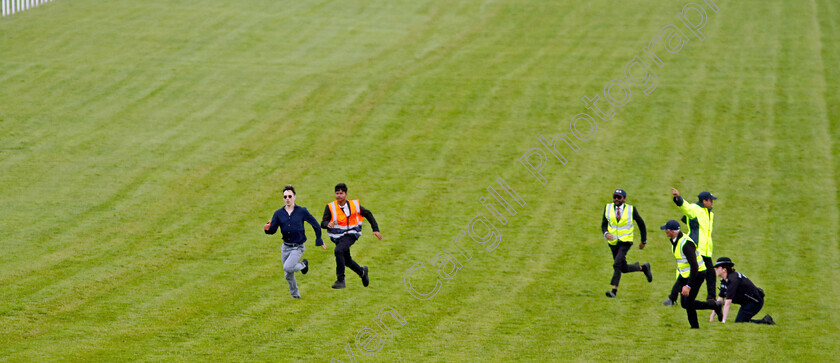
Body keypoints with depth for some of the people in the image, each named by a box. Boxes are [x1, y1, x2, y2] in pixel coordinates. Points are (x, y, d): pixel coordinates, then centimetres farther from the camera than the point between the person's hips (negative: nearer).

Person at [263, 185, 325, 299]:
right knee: (288, 276, 9)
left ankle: (303, 265, 6)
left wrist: (319, 241, 6)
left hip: (298, 247, -4)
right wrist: (268, 228, -30)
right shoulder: (278, 213, -1)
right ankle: (295, 294, 32)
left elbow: (315, 224, 1)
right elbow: (273, 230, -6)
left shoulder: (302, 211, -8)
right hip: (286, 247, 4)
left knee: (287, 267, -25)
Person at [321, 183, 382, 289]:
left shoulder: (354, 205, -9)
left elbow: (368, 214, 5)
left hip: (350, 235, -4)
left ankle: (340, 280, -25)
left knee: (338, 251, -30)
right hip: (337, 236, 4)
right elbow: (323, 223, -16)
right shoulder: (330, 207, -9)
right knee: (347, 261, 17)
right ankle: (362, 272, 49)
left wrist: (375, 229, 1)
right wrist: (328, 224, -41)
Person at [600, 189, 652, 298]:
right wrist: (606, 233, -20)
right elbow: (604, 224, 3)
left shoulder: (631, 209, -7)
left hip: (625, 241, -4)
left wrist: (644, 241, 10)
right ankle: (643, 267, 38)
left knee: (617, 264, -22)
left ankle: (614, 290, -20)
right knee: (624, 269, 12)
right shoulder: (608, 208, 1)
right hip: (613, 242, 4)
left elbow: (641, 224, 5)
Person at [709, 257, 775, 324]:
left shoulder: (732, 279, -26)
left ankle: (764, 321, -11)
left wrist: (723, 321, -33)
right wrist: (712, 316, 2)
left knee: (739, 322, -15)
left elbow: (728, 301, -31)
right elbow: (720, 299, 7)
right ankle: (765, 320, 11)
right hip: (746, 303, 10)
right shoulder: (724, 280, 3)